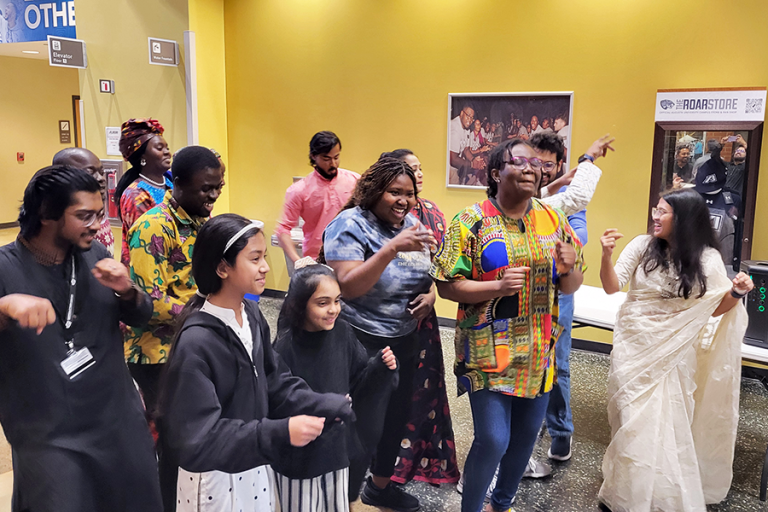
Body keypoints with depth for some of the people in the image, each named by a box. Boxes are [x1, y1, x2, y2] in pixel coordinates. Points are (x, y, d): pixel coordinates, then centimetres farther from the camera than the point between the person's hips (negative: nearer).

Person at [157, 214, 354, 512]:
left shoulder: (252, 314, -3)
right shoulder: (195, 342, -27)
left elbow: (274, 382, 2)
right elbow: (199, 438, -28)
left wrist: (328, 405, -9)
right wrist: (280, 432, -35)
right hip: (213, 478, -6)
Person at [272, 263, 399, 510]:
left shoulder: (342, 332, -8)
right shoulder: (285, 348, -23)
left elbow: (358, 383, 3)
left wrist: (381, 367, -15)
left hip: (338, 445, 5)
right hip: (300, 454, -4)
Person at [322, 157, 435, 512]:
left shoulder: (411, 223, 5)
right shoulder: (350, 224, -16)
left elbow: (427, 272, 18)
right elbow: (347, 287, -27)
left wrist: (431, 294, -4)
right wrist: (392, 248, -34)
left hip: (404, 340, 7)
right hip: (363, 344, -7)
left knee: (397, 416, 20)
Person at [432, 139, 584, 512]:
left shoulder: (553, 220, 5)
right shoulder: (471, 222, -8)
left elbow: (572, 286, 10)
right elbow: (447, 286, -11)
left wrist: (568, 271, -13)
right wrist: (498, 286, -24)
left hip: (538, 352, 5)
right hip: (489, 351, -5)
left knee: (526, 435, 16)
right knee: (492, 440, -5)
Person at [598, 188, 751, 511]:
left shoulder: (707, 258, -6)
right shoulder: (642, 246, -6)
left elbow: (716, 309, 0)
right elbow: (612, 287, -6)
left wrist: (736, 293, -19)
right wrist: (606, 256, -22)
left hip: (674, 352, 0)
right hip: (634, 346, 1)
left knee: (666, 422, 5)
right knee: (634, 420, 7)